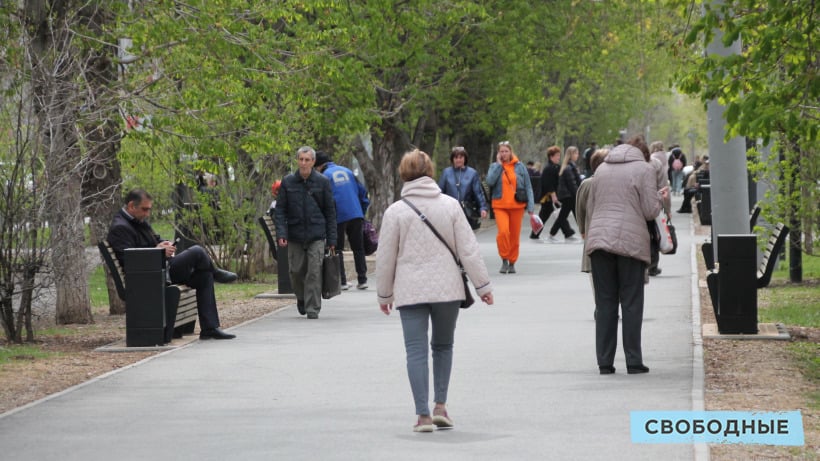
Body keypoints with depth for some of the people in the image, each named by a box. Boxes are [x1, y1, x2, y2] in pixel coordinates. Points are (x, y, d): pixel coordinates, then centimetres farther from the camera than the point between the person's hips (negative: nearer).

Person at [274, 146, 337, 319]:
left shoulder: (322, 182, 1)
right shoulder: (288, 182, 3)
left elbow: (330, 212, 4)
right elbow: (280, 209, 5)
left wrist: (331, 239, 0)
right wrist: (281, 233, -8)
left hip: (316, 235, -2)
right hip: (294, 235, 2)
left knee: (314, 272, -7)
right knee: (296, 271, 6)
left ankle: (313, 308, -1)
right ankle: (301, 298, 33)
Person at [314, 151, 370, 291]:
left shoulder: (325, 176, -2)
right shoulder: (347, 171, 14)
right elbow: (362, 191, 14)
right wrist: (362, 213, 20)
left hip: (338, 217, -4)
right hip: (356, 215, 4)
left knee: (337, 249, 5)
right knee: (358, 248, 10)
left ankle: (341, 281, -1)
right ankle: (362, 280, 7)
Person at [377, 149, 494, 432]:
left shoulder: (396, 211, -2)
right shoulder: (450, 205, 1)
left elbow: (385, 258, 2)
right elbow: (468, 249, 0)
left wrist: (384, 294, 14)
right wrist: (482, 285, 6)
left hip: (410, 291, -2)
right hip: (447, 289, 2)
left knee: (416, 352, 0)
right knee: (443, 346, 17)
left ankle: (423, 414, -5)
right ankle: (441, 406, 11)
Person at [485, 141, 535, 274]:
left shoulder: (519, 166, 5)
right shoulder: (494, 166, 6)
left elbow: (528, 187, 6)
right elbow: (490, 181, -13)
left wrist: (530, 206, -1)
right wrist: (499, 164, -8)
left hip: (517, 206, 1)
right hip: (500, 206, -1)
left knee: (515, 236, 6)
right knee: (503, 231, -22)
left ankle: (512, 263, 22)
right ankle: (504, 260, -6)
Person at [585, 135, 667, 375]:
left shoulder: (602, 169, 16)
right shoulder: (644, 169, 1)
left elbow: (590, 207, 18)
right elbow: (649, 211, -3)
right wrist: (660, 198, 16)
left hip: (599, 239, 4)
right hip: (630, 242, -4)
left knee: (605, 303, 7)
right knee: (631, 303, 2)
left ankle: (604, 362, 5)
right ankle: (633, 361, 2)